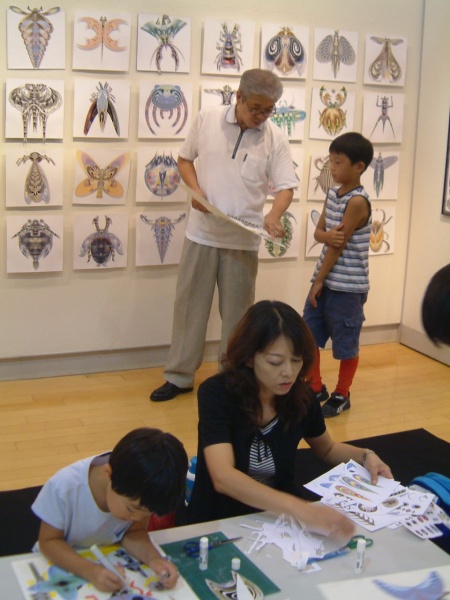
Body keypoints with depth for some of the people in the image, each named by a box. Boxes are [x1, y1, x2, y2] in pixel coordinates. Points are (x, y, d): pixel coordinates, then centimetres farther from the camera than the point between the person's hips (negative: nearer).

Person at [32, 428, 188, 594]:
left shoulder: (139, 491, -22)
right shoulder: (64, 487, -30)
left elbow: (135, 531, -11)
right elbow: (48, 541, -20)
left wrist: (153, 558, -30)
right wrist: (90, 571, -34)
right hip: (63, 564, -3)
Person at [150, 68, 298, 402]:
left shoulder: (275, 139, -5)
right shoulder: (207, 119, -2)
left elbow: (286, 186, -7)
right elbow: (185, 158, 9)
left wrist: (274, 215, -28)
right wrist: (195, 189, -9)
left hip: (243, 239, -1)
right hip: (201, 233, 1)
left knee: (237, 312, 10)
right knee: (190, 305, 9)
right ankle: (180, 376, 23)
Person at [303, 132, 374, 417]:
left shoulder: (357, 201, -19)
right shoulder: (333, 193, 7)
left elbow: (339, 245, -17)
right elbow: (319, 232, 6)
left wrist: (319, 280, -11)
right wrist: (328, 235, -19)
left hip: (347, 285, -8)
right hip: (326, 279, 8)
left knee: (346, 343, 6)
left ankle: (342, 395, 22)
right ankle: (316, 388, 29)